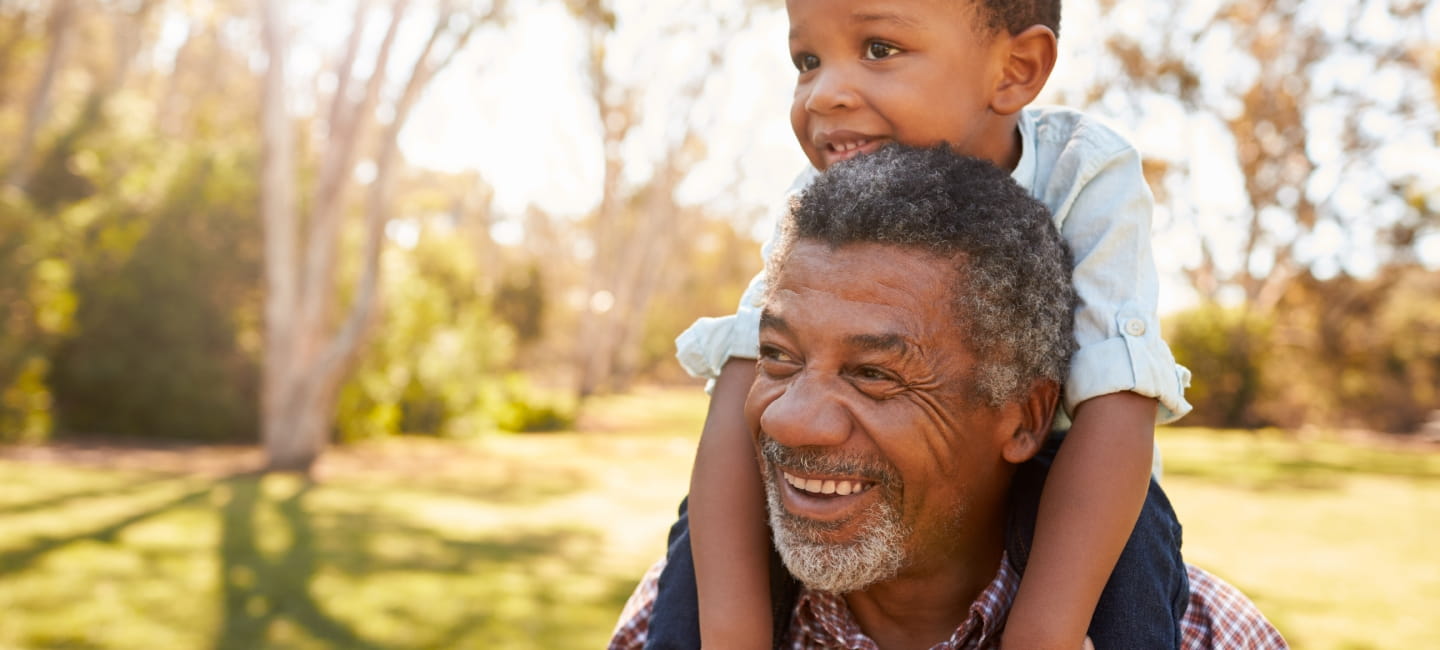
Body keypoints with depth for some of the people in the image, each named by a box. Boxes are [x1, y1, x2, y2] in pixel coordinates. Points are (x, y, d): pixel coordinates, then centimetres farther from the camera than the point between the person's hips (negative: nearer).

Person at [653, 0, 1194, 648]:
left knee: (1126, 521, -32)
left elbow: (1115, 407, -38)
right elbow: (744, 395, -32)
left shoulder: (1089, 181, -29)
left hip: (1041, 467, -1)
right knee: (717, 509, -21)